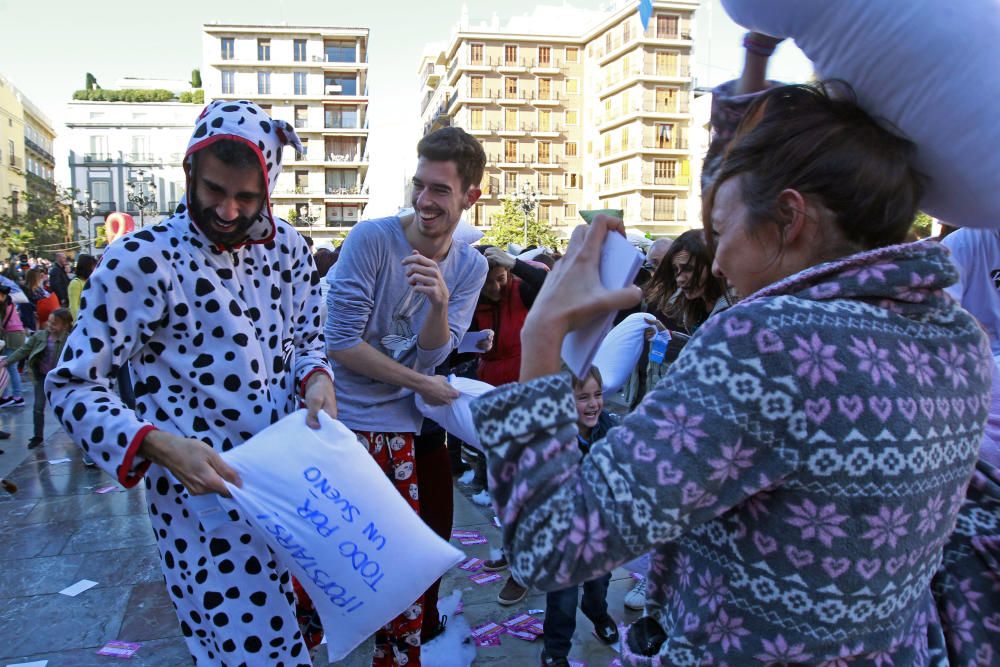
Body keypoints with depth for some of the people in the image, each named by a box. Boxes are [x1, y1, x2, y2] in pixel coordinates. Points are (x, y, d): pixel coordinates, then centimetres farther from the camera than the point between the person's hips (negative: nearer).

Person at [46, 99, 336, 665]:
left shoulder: (288, 247, 3)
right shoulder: (140, 261, -13)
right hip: (205, 490, -5)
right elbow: (75, 385, -9)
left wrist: (316, 376, -7)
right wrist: (158, 444, -26)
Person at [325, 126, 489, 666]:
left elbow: (432, 355, -6)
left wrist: (439, 303, -27)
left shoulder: (470, 267, 0)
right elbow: (341, 342, -16)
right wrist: (421, 384, -11)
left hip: (397, 429, 3)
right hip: (338, 420, -3)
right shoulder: (372, 238, -14)